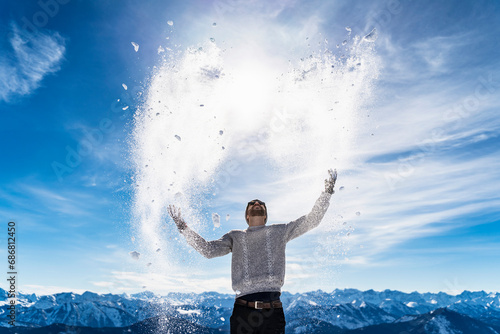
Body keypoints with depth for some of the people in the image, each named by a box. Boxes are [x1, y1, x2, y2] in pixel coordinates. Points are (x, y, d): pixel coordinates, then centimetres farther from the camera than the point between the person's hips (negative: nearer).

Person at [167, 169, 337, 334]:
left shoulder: (279, 231, 17)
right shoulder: (235, 236, 19)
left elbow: (312, 220, 14)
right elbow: (209, 250, 7)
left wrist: (327, 191, 9)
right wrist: (183, 227, 2)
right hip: (243, 311, 0)